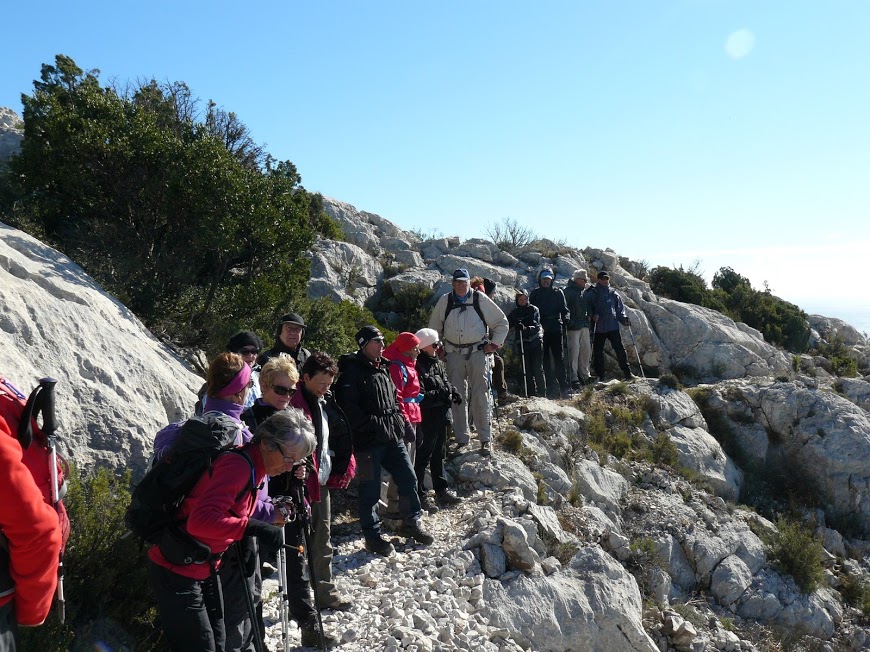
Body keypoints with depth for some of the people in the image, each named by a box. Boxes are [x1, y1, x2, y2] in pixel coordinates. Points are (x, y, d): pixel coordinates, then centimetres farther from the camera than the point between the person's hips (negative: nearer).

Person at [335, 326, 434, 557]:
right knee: (370, 489, 3)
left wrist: (399, 421, 11)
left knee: (408, 478, 11)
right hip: (368, 442, -8)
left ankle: (411, 523, 29)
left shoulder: (383, 369, 14)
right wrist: (373, 425, -18)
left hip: (392, 437, 8)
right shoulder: (353, 371, -11)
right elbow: (348, 408, -19)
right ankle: (373, 536, 18)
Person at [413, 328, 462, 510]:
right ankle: (420, 495, 11)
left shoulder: (437, 363, 9)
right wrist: (440, 395, -26)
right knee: (423, 457, 1)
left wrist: (453, 392, 3)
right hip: (427, 419, -9)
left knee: (439, 455, 21)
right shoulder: (418, 367, -20)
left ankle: (442, 490, 34)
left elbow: (445, 382, 21)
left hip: (441, 417, 10)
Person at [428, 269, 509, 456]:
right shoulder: (445, 301, 4)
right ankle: (461, 439, 16)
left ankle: (486, 439, 6)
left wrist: (495, 343, 2)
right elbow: (434, 326, 19)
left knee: (480, 397, -3)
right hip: (454, 354, 2)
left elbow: (502, 322, 7)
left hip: (477, 352, -2)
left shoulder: (480, 299, -2)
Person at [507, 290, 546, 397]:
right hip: (522, 343, 3)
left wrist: (526, 328, -31)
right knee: (527, 370, 4)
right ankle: (531, 393, 11)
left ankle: (542, 393, -1)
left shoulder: (533, 310, 1)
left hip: (535, 342, -3)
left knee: (538, 369, -5)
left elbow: (535, 325, -13)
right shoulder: (514, 313, 12)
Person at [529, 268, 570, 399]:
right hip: (540, 330, 1)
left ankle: (563, 387, -3)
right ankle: (552, 387, 6)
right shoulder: (535, 293, 11)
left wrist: (565, 317, -11)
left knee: (559, 358, -6)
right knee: (545, 360, 2)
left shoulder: (558, 292, 10)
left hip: (555, 329, -1)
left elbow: (564, 308, 8)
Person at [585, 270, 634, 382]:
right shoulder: (592, 293, 1)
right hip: (598, 328, -2)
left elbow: (620, 307, 16)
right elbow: (586, 306, 0)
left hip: (613, 327, 2)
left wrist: (624, 319, 2)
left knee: (620, 349, 0)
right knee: (597, 352, 3)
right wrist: (591, 315, -18)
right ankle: (600, 376, 13)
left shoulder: (613, 293, 11)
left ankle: (627, 373, 7)